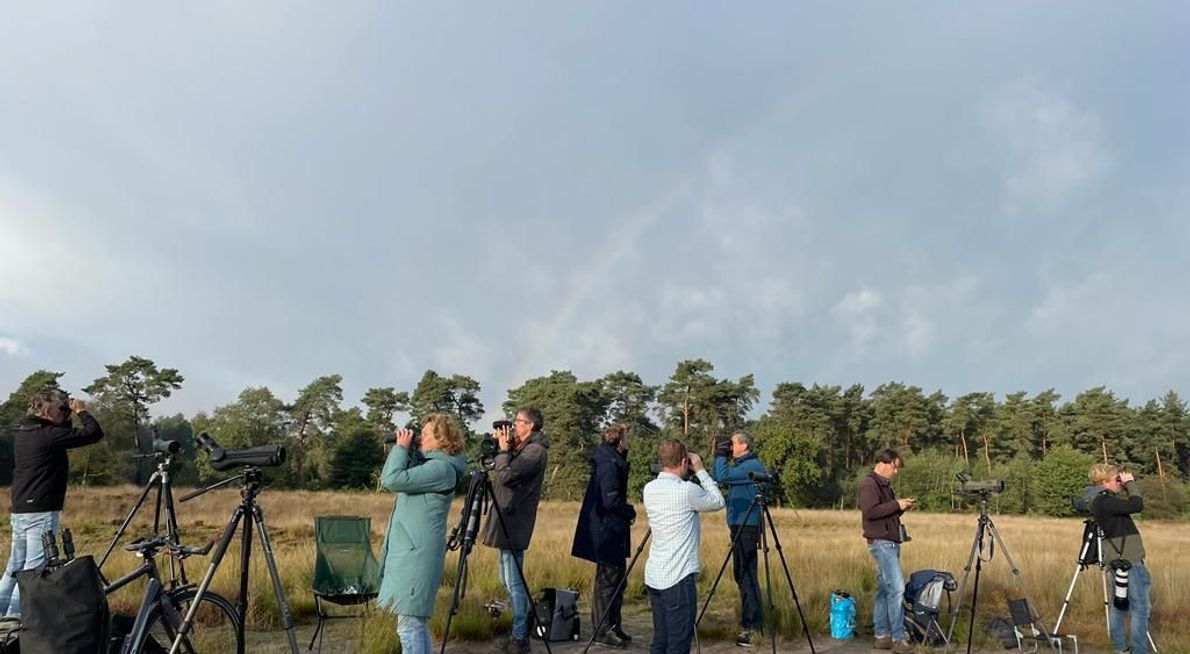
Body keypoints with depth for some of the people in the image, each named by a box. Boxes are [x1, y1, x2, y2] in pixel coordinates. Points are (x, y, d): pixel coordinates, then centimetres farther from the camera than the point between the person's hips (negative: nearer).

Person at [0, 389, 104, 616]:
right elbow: (94, 433, -17)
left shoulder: (22, 433, 11)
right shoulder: (49, 435, -16)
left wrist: (70, 415, 13)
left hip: (19, 511, 9)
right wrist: (81, 412, -3)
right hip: (41, 512, -9)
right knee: (34, 569, -3)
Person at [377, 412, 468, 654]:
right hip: (409, 550, 10)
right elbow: (388, 480, 23)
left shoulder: (441, 467, -15)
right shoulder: (428, 463, 16)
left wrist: (401, 447, -10)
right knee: (415, 620, 16)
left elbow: (393, 480, -23)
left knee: (409, 624, -8)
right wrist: (402, 450, 12)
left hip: (416, 554, -10)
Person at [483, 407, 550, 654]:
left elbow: (506, 476, -21)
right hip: (506, 522, 10)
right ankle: (520, 629, 26)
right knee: (508, 581, 16)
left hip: (514, 523, -10)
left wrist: (503, 449, -10)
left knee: (514, 583, -6)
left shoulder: (535, 450, -13)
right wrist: (501, 447, 8)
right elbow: (500, 473, 18)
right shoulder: (521, 448, 16)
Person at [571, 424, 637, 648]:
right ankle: (603, 631, 7)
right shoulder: (609, 464, -18)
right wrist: (630, 512, -8)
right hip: (608, 531, -10)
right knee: (608, 579, -2)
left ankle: (613, 627, 24)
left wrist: (626, 513, 5)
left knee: (615, 578, 15)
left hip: (610, 530, 10)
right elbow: (611, 501, -23)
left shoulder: (612, 461, 12)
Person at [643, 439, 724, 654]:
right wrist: (700, 470, 7)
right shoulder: (687, 490, -15)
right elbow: (718, 502, 1)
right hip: (678, 579, -7)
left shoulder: (650, 489, 5)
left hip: (654, 576, 7)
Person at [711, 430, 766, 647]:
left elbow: (723, 476, -22)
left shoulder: (753, 465, -13)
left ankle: (754, 627, -5)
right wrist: (719, 456, 7)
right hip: (739, 526, 10)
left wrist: (721, 456, -8)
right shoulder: (739, 464, 16)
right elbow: (715, 478, 15)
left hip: (747, 527, -10)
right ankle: (749, 621, 22)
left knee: (747, 575, -8)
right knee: (741, 574, 14)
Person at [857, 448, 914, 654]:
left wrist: (902, 508, 6)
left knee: (884, 590, 10)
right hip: (881, 542, -10)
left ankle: (882, 636, 13)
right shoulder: (869, 484, -11)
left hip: (890, 542, 10)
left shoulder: (884, 484, 19)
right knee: (896, 588, -12)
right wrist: (896, 505, -16)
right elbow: (869, 511, -22)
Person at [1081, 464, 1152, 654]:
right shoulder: (1103, 501, -19)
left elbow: (1130, 505, 22)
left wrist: (1128, 485, 10)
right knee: (1141, 608, -5)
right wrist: (1131, 483, -12)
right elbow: (1137, 505, -26)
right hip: (1128, 561, -10)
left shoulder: (1103, 499, 13)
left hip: (1121, 559, 10)